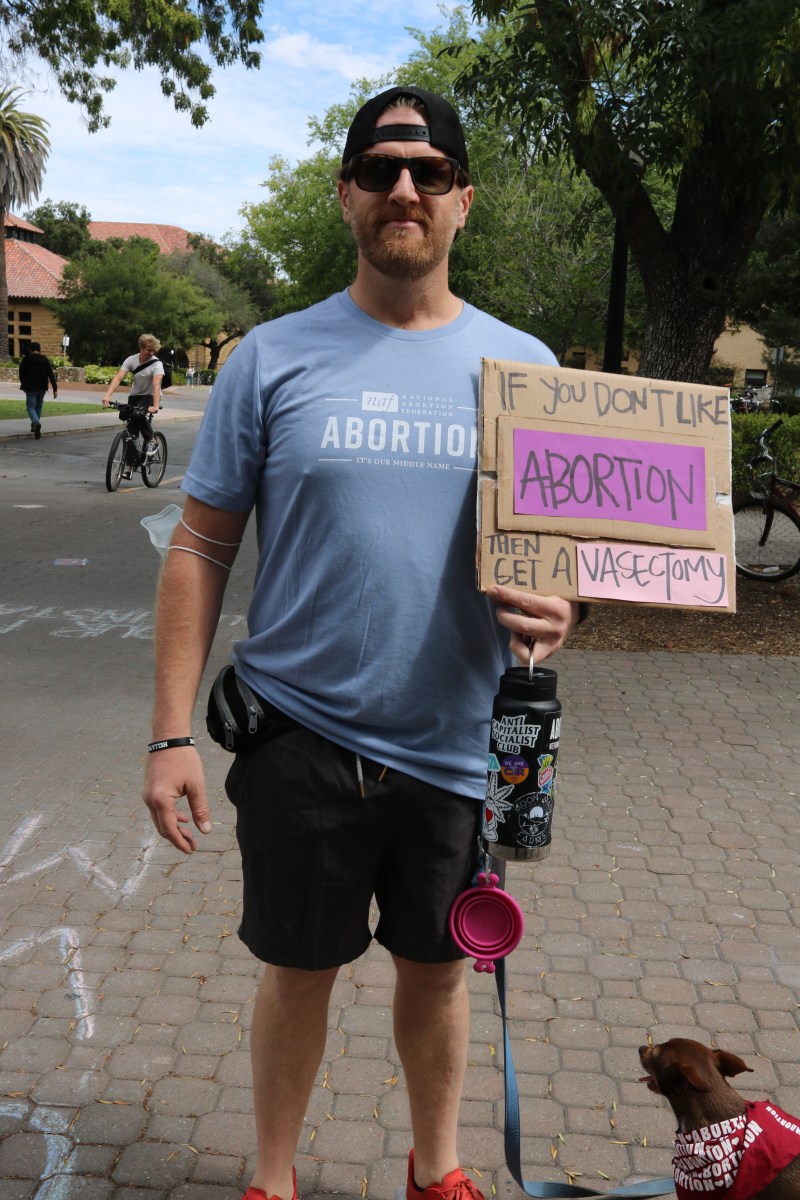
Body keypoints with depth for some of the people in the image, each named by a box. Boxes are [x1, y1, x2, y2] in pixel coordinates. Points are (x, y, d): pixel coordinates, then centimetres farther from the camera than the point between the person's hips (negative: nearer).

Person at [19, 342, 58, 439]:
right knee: (38, 407, 19)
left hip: (30, 388, -3)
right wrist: (55, 389, -7)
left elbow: (21, 374, 5)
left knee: (31, 407, -2)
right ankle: (35, 425, 28)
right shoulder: (45, 360, 1)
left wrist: (23, 384, 23)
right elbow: (51, 375, -6)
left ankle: (36, 423, -28)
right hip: (42, 388, 3)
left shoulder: (26, 359, -4)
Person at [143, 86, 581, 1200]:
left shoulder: (523, 364, 2)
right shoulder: (272, 357, -3)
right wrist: (171, 732, -7)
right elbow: (201, 546, -2)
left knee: (438, 966, 18)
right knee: (299, 967, 15)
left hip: (457, 742, 2)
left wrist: (561, 606, -16)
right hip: (302, 734, -1)